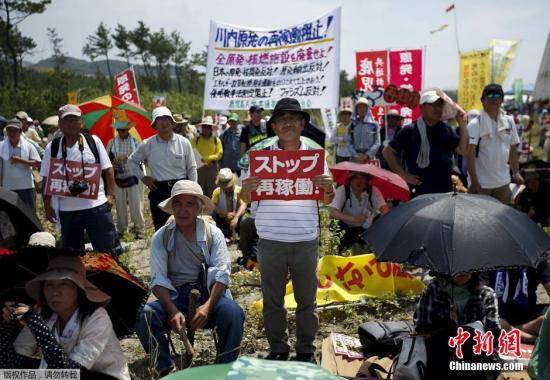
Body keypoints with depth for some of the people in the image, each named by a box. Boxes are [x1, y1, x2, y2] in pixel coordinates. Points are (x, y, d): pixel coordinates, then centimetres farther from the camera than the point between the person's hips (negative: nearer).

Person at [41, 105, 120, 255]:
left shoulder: (93, 141, 1)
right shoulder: (52, 147, 4)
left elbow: (107, 169, 3)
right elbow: (46, 179, 7)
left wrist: (110, 194, -5)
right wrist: (47, 206, 5)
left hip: (96, 205, -2)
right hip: (66, 209, 2)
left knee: (108, 250, 4)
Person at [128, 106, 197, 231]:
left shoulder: (184, 143, -1)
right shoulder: (147, 145, 0)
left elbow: (192, 169, 4)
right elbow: (132, 161, 16)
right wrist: (142, 177, 4)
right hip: (158, 190, 1)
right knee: (160, 228, 7)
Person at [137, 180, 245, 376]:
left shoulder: (213, 233, 2)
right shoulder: (161, 237, 3)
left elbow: (221, 274, -7)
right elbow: (158, 279, -5)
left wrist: (208, 306, -24)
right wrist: (173, 311, -22)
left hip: (210, 294, -1)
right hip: (175, 296, 1)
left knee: (232, 314, -30)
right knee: (144, 315, -26)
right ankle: (166, 370, -9)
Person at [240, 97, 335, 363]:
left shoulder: (315, 153, 4)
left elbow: (327, 201, 7)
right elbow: (246, 200, 2)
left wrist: (328, 188, -16)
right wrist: (246, 189, -21)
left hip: (306, 240, 1)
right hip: (271, 240, 0)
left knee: (307, 299, 12)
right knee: (272, 300, 11)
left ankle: (306, 350, 29)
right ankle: (277, 349, 29)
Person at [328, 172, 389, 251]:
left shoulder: (373, 191, -17)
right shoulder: (342, 190, -23)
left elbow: (384, 208, -27)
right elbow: (332, 212, -34)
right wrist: (354, 219, -46)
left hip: (368, 228, 2)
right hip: (347, 228, -2)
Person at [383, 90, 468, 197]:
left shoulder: (447, 130, 9)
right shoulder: (410, 130, -6)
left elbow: (462, 150, 2)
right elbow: (387, 152, -5)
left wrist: (463, 125, -6)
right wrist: (403, 175, -9)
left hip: (446, 192, 5)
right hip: (419, 193, -5)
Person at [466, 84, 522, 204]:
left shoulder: (509, 122, 7)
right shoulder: (475, 124, -10)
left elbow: (513, 149, 15)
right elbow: (470, 154, -15)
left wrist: (516, 172, 9)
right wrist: (474, 181, -20)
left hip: (503, 182, 5)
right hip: (481, 184, -5)